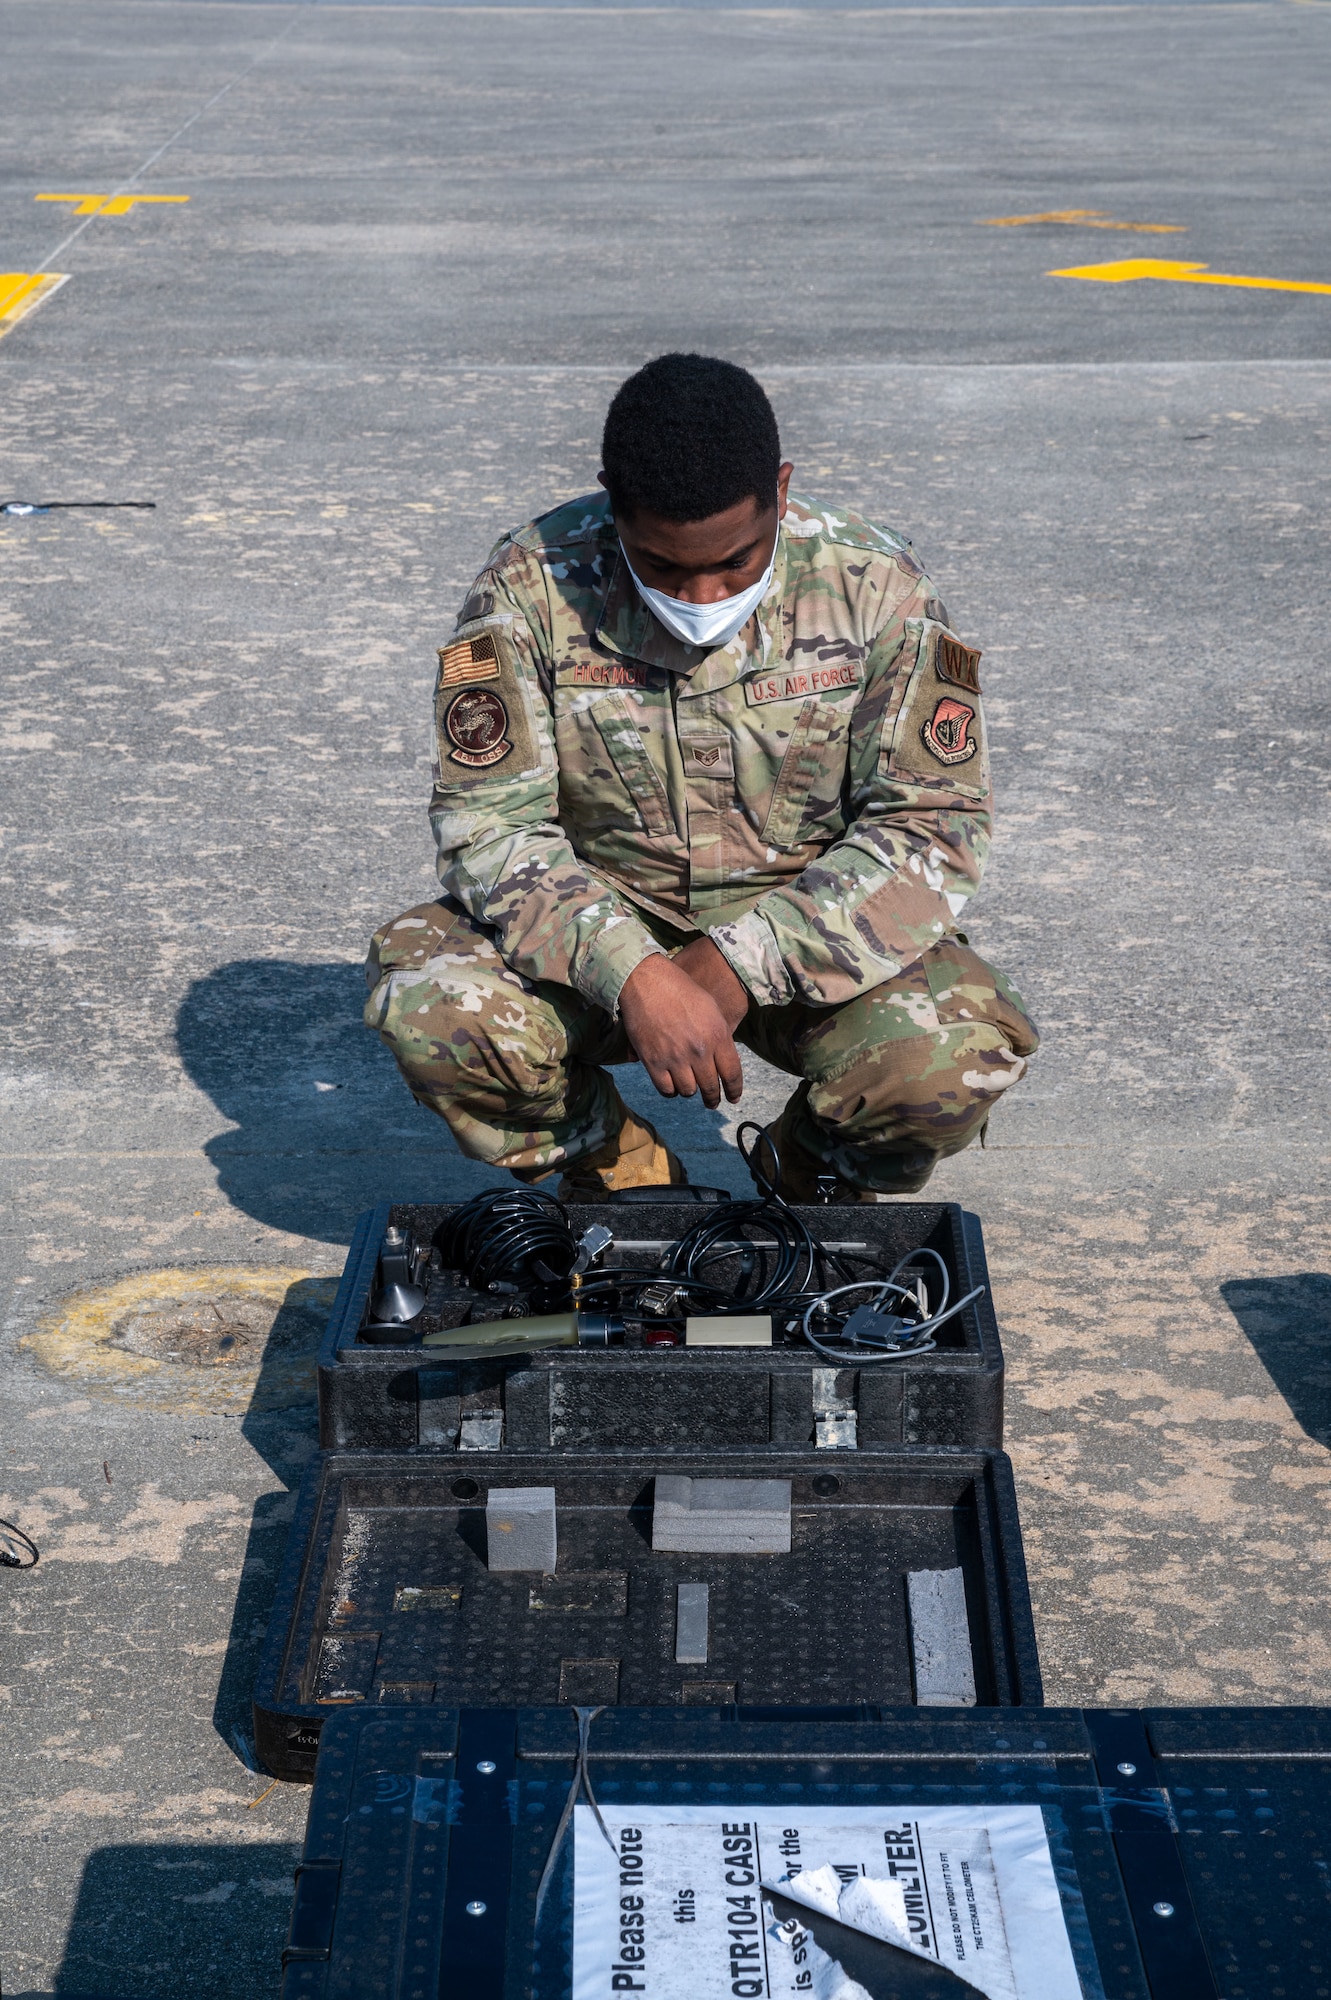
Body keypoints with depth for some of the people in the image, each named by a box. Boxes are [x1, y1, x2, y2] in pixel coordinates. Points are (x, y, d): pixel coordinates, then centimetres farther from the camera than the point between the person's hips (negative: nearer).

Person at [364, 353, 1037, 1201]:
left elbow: (934, 824, -13)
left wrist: (741, 964, -25)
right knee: (426, 997, -28)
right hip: (602, 932, 1)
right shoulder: (530, 588, -14)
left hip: (809, 934, 0)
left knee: (959, 1056, -29)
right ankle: (617, 1171, 3)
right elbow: (488, 822, -16)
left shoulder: (875, 584, -13)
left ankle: (823, 1167, 9)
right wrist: (634, 973, -33)